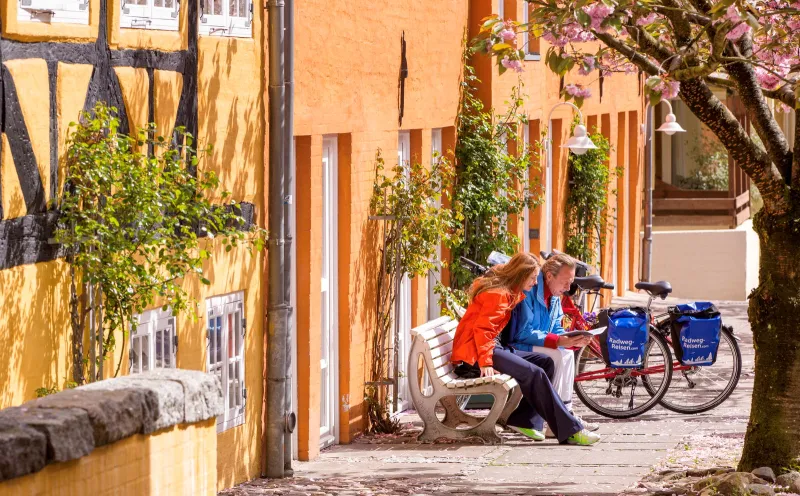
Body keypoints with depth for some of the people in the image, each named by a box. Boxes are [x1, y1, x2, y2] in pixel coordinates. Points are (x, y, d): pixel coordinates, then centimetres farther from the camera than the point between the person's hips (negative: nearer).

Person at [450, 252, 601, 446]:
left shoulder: (509, 292, 17)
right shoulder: (498, 294, -16)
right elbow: (482, 328, -24)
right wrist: (486, 362, -33)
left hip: (491, 347, 11)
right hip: (473, 355, -11)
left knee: (545, 362, 5)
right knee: (534, 373, -23)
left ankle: (522, 420, 0)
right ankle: (570, 431, -23)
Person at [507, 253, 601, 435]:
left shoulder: (554, 297, 11)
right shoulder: (529, 291, -19)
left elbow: (556, 330, 13)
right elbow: (524, 332, -23)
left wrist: (574, 341, -9)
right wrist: (560, 341, -27)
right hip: (514, 348, -10)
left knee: (567, 354, -6)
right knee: (559, 356, -22)